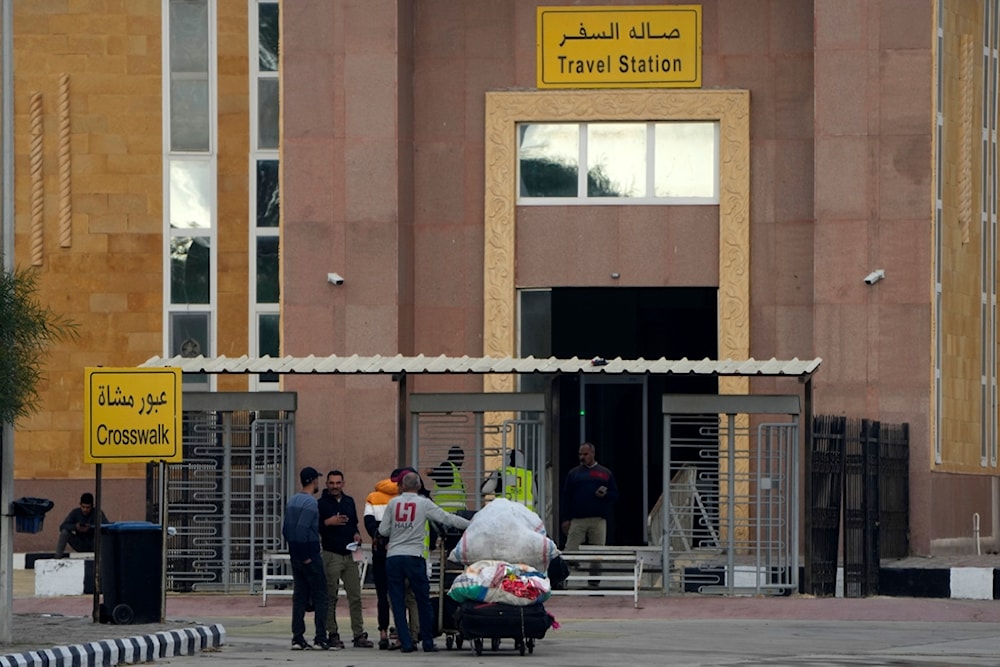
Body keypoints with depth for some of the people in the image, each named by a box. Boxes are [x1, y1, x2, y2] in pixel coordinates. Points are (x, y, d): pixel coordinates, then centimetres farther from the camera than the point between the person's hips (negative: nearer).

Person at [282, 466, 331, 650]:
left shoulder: (293, 501, 13)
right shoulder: (310, 502, -14)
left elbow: (285, 529, 15)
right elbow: (302, 529, -22)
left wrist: (295, 550, 18)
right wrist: (306, 556, -17)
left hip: (295, 555, 8)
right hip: (310, 555, -8)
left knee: (299, 596, 8)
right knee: (320, 595, -2)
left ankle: (297, 638, 4)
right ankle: (320, 638, -5)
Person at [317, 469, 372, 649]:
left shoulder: (349, 502, 15)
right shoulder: (321, 504, -2)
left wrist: (356, 534, 7)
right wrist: (328, 522, -20)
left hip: (349, 554, 5)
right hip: (331, 555, -5)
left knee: (355, 596, 2)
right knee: (330, 597, -2)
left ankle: (359, 634, 5)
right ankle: (332, 634, 4)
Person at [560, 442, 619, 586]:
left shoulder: (605, 473, 13)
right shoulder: (573, 474, 11)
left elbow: (615, 494, 14)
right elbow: (566, 497, 8)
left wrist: (605, 494, -10)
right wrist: (566, 519, -1)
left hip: (599, 520, 1)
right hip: (577, 519, -1)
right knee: (570, 551, -8)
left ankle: (594, 583, 8)